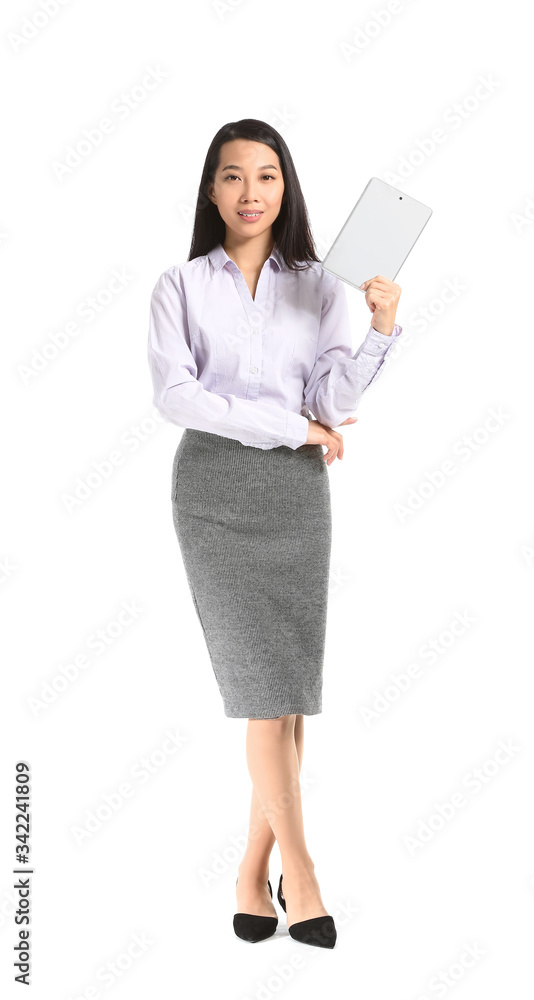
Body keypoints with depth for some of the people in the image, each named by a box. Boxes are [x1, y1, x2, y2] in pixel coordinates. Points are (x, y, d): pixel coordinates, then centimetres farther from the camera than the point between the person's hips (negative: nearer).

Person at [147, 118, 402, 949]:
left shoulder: (319, 286, 9)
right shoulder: (180, 286, 4)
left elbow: (333, 402, -1)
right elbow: (175, 395, -9)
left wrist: (381, 331, -17)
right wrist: (291, 425, -11)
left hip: (297, 490, 2)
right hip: (214, 486, -2)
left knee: (287, 686, 1)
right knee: (265, 683, -6)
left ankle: (254, 869, 15)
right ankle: (297, 870, 4)